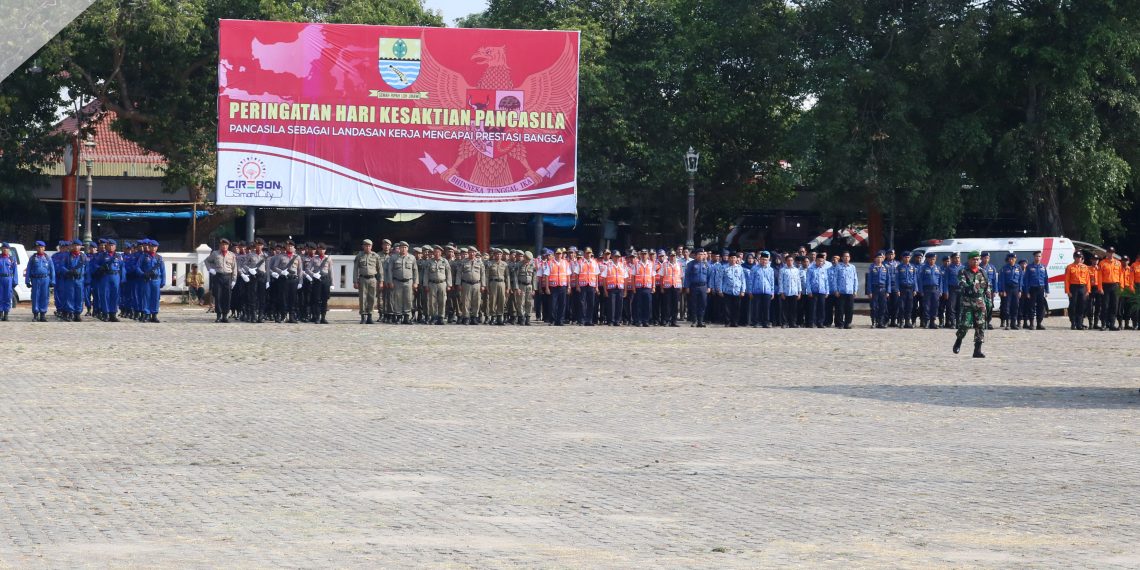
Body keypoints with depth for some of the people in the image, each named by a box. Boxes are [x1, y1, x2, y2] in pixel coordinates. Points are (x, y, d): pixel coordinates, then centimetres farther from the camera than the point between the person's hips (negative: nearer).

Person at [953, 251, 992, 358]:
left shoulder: (982, 273, 14)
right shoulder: (963, 272, 0)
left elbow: (987, 289, 18)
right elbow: (962, 285, -16)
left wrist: (988, 301, 12)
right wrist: (970, 288, -35)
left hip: (980, 304, 4)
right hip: (966, 302, -4)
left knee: (980, 327, -2)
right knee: (964, 325, -9)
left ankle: (978, 350, 1)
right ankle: (958, 341, 21)